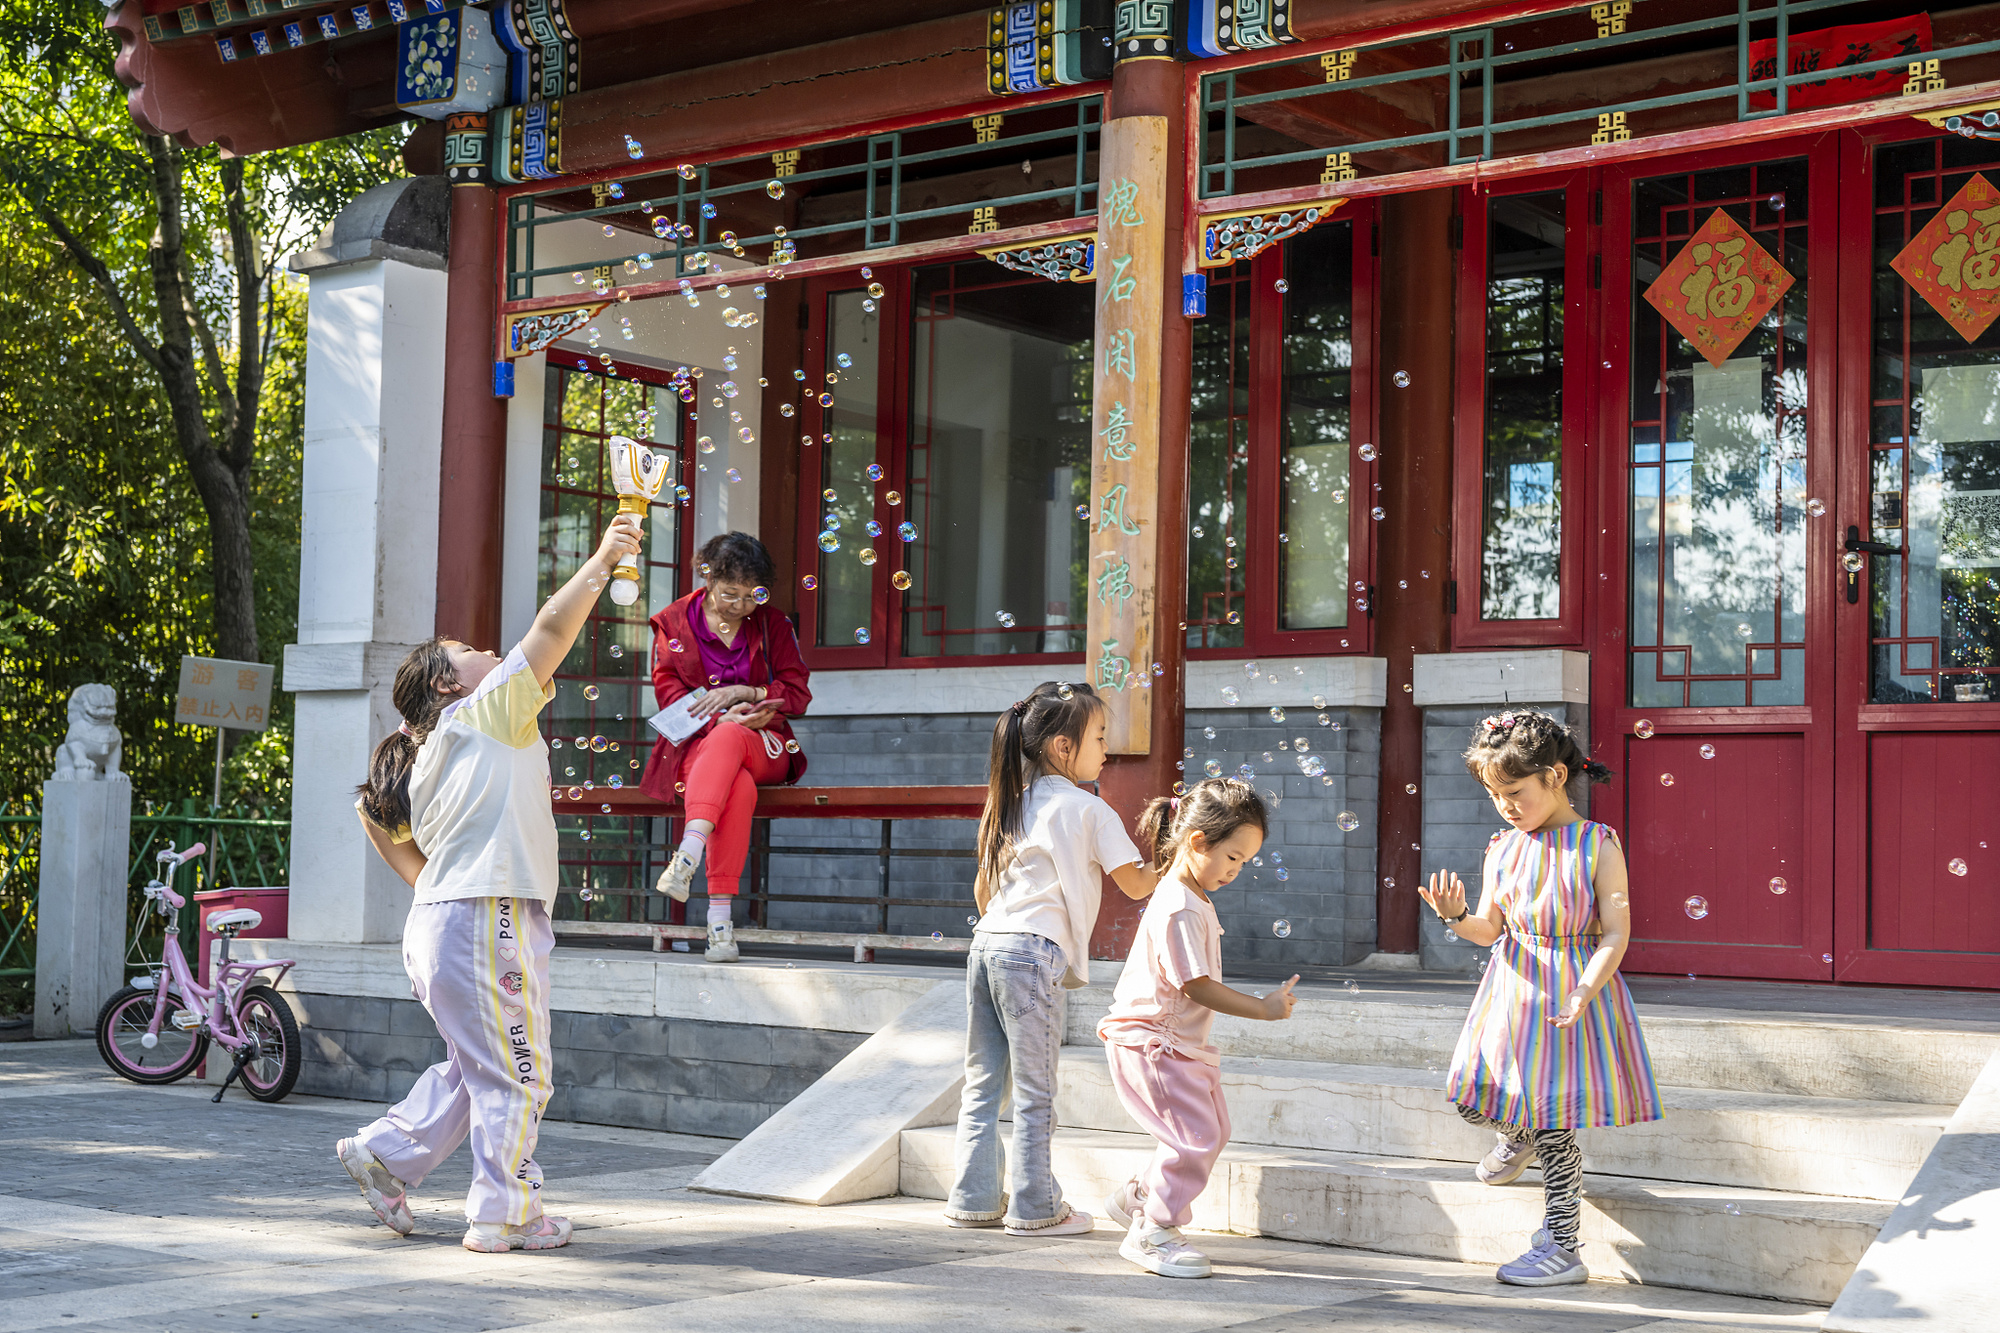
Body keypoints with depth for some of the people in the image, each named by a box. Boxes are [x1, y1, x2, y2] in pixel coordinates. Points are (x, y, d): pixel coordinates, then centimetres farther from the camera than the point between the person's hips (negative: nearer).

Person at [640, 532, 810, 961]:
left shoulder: (772, 624, 10)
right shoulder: (674, 623, 8)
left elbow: (797, 693, 6)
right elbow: (670, 697, 1)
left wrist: (741, 692, -11)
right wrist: (724, 715, -16)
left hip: (763, 747, 1)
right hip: (695, 745, -1)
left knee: (727, 739, -39)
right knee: (739, 788, -38)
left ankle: (688, 855, -54)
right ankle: (720, 919, -49)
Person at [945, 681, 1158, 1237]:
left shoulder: (1010, 803, 16)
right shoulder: (1088, 810, -4)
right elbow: (1135, 884, -2)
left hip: (987, 943, 7)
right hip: (1035, 953, -7)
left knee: (982, 1083, 11)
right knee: (1034, 1090, -1)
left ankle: (974, 1199, 15)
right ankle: (1033, 1208, 4)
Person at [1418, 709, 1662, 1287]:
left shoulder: (1597, 845, -9)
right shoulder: (1502, 848, 6)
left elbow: (1615, 932, -11)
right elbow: (1490, 930, 8)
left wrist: (1584, 991, -24)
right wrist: (1456, 918, -14)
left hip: (1574, 989, -5)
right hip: (1513, 990, 5)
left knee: (1555, 1123, -3)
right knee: (1471, 1093, 0)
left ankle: (1560, 1250, 9)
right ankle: (1518, 1137, 38)